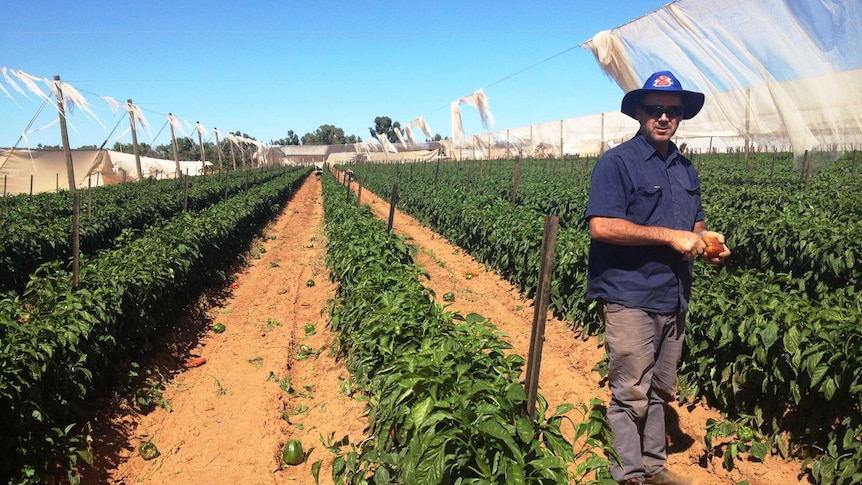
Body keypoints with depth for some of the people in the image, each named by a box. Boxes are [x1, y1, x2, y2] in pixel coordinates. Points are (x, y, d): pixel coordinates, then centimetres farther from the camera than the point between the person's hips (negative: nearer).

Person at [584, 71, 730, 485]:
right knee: (631, 395, -1)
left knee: (659, 391, 18)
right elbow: (601, 226, -21)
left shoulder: (686, 169, 15)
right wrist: (671, 236, -19)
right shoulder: (617, 163, -10)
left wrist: (705, 238, 0)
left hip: (674, 298, 8)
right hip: (631, 298, -7)